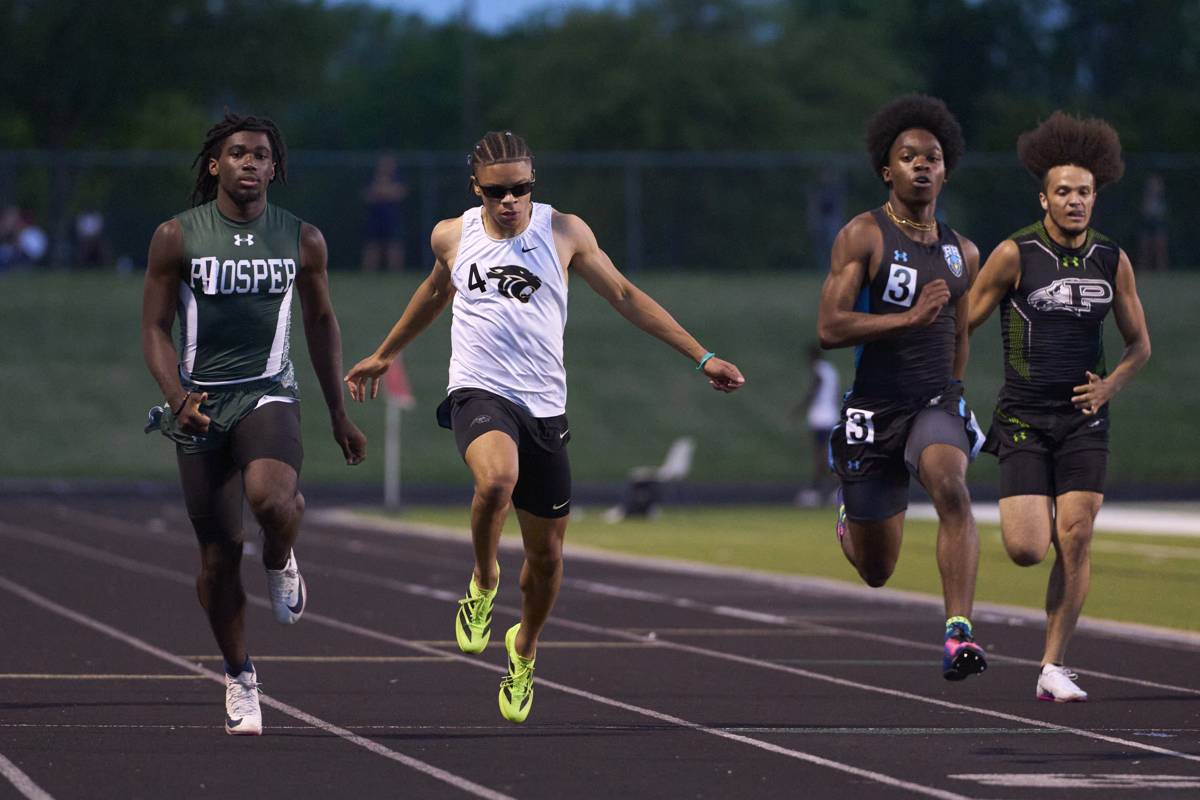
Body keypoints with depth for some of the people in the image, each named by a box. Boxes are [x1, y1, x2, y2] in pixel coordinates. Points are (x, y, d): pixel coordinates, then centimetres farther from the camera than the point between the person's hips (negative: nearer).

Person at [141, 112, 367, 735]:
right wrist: (177, 398, -17)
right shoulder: (177, 237, -2)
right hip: (200, 403, 0)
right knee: (219, 553, 2)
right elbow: (155, 328, 1)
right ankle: (239, 678, 20)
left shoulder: (302, 240, 3)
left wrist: (339, 415, 17)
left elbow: (320, 322, 15)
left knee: (270, 495, -33)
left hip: (268, 396, 0)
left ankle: (281, 561, 3)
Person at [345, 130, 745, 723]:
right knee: (496, 479, -36)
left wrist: (701, 358, 7)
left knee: (546, 554, 7)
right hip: (479, 393, -1)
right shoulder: (453, 237, 6)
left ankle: (524, 651, 36)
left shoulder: (564, 232, 3)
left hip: (544, 407, 2)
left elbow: (625, 297, 10)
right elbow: (435, 292, 28)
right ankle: (484, 581, -6)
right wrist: (383, 356, 38)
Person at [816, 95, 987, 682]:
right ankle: (849, 522, 46)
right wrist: (911, 318, -23)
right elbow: (829, 327, -16)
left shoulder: (963, 253, 10)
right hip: (873, 409, -2)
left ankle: (959, 634, -36)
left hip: (936, 403, 2)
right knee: (877, 571, 8)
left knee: (951, 487, -33)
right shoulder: (862, 236, -5)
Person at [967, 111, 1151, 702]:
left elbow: (1139, 344, 14)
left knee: (1075, 542, -7)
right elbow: (961, 326, 0)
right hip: (1023, 419, -2)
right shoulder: (1015, 255, -6)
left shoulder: (1112, 261, 4)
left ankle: (1053, 668, 1)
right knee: (1027, 550, -11)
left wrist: (1110, 386, -3)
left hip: (1083, 420, 2)